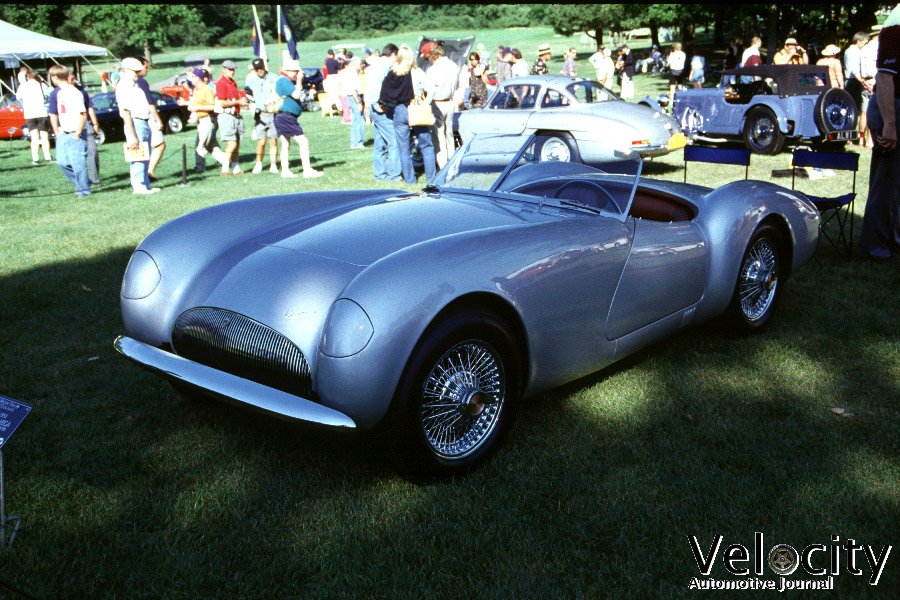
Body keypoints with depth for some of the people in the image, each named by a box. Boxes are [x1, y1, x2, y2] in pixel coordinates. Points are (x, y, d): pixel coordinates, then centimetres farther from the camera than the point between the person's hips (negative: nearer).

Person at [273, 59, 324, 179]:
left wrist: (298, 80, 15)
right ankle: (307, 170, -14)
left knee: (285, 144, 12)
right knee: (303, 141, -11)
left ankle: (285, 171, 13)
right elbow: (296, 95, -22)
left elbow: (297, 92, 25)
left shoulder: (282, 81, 19)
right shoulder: (285, 81, -14)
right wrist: (299, 79, -14)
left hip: (281, 117, 11)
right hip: (286, 117, -11)